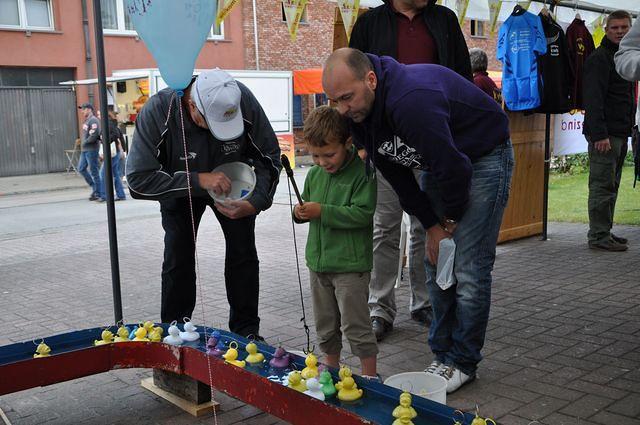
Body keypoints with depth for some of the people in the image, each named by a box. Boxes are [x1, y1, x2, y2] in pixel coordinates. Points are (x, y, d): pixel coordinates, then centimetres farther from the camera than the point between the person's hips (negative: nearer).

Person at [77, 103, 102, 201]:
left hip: (91, 149, -10)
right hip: (84, 150, 10)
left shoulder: (93, 120, -13)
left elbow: (94, 135, -23)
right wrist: (83, 143, 9)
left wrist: (85, 142, -11)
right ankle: (94, 186, 21)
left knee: (94, 171, -4)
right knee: (81, 169, 11)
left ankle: (98, 193, 4)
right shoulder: (86, 121, 18)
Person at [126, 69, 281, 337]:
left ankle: (246, 332, 12)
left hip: (232, 182, 1)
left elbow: (270, 156, -17)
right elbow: (138, 180, -35)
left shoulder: (243, 100, -31)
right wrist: (198, 181, -42)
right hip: (180, 189, -1)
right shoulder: (157, 111, -36)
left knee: (243, 253, -2)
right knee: (178, 259, -4)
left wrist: (256, 202, -31)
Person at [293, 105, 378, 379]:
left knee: (356, 325, 0)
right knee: (325, 325, 18)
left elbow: (363, 214, -21)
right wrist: (300, 212, -4)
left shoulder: (361, 173, -13)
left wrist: (322, 211, -23)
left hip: (350, 265, -7)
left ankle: (369, 375, 15)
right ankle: (331, 369, 35)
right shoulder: (314, 174, 7)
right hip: (318, 263, 7)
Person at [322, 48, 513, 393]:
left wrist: (449, 222, -13)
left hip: (485, 157, -8)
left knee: (469, 270, -8)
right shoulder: (357, 113, -9)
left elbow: (454, 166, -31)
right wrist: (430, 225, -4)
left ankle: (463, 362, 8)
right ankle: (443, 354, 20)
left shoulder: (412, 100, -37)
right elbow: (396, 174, -1)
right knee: (436, 265, 7)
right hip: (439, 162, 8)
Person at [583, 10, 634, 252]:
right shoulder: (599, 58, -9)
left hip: (620, 133, 9)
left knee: (611, 186, 12)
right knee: (603, 185, -7)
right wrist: (599, 134, -24)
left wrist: (628, 128, 16)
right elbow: (593, 100, -18)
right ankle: (599, 236, -3)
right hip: (604, 134, -9)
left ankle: (604, 232, 19)